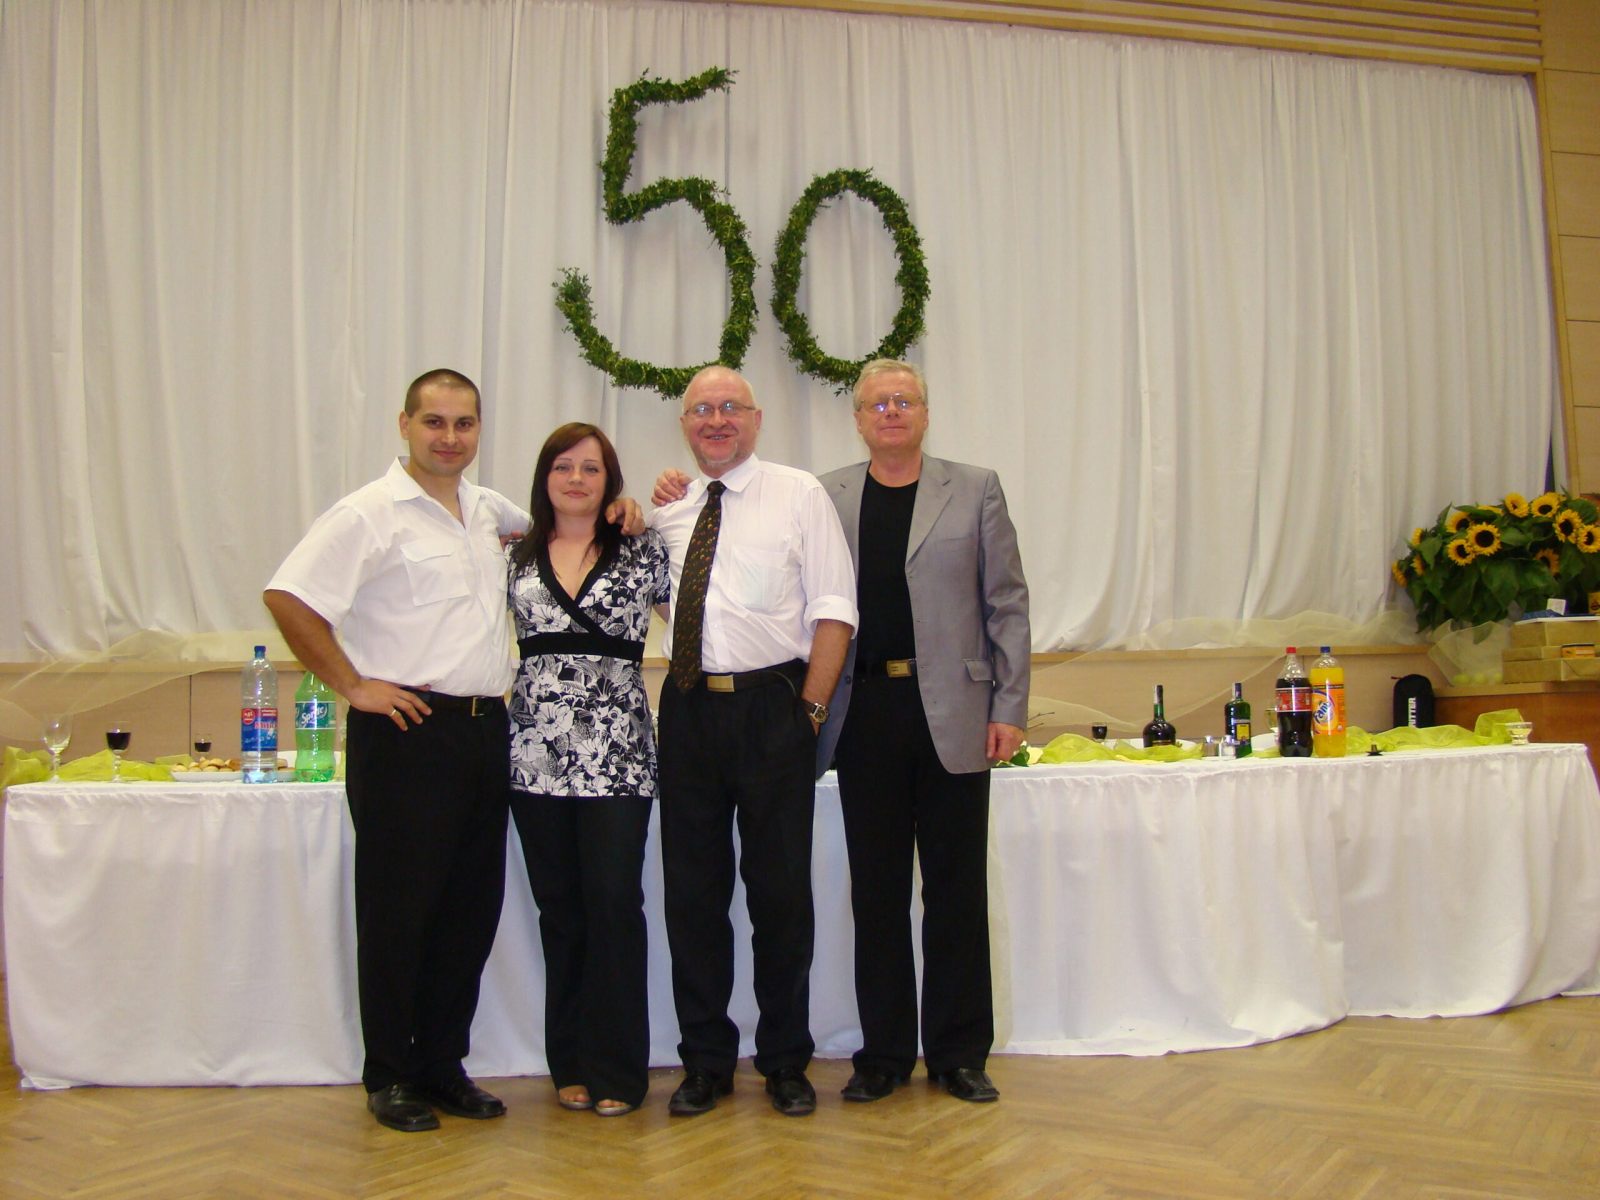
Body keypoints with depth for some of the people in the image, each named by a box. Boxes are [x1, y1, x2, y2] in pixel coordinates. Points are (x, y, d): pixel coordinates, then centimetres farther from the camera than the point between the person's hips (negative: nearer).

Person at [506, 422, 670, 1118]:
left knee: (614, 904, -2)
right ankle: (571, 1063, 21)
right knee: (559, 907, 8)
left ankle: (616, 1069, 10)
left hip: (617, 758, -2)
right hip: (536, 753, 2)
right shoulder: (516, 557, 11)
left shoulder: (643, 553, 5)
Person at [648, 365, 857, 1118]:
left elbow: (833, 608, -3)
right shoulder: (666, 511, 13)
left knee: (781, 887, 4)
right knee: (692, 888, 8)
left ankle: (785, 1061, 20)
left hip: (773, 704, -3)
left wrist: (812, 705, -11)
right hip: (688, 709, 4)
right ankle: (705, 1061, 22)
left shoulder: (799, 495, 2)